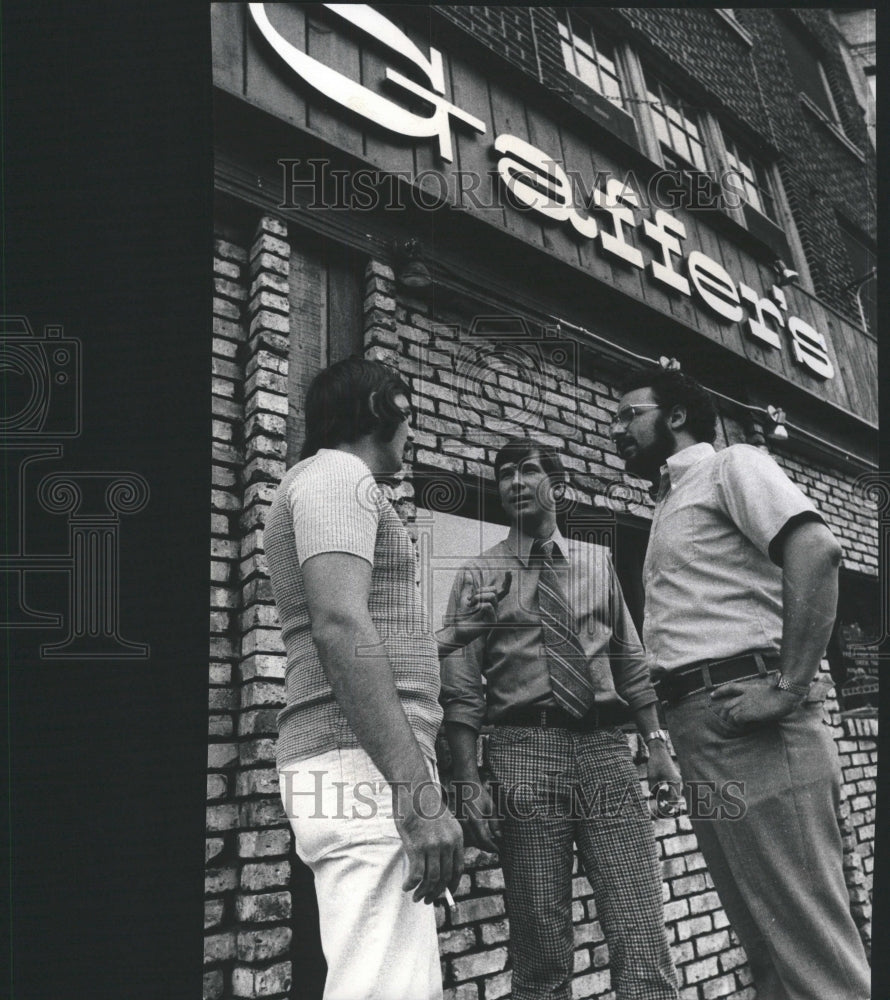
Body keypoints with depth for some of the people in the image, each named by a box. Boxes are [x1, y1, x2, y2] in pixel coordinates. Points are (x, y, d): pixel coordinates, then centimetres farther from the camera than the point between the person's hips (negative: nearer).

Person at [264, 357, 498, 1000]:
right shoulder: (338, 474, -6)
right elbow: (340, 625, -23)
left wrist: (455, 634, 30)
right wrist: (417, 791, -27)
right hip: (367, 767, -11)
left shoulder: (331, 481, 26)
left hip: (369, 769, 11)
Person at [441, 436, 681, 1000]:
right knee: (541, 954, 3)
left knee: (645, 942, -4)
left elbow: (631, 660, 16)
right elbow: (461, 691, 2)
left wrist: (658, 743, 6)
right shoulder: (480, 576, 7)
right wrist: (469, 784, -7)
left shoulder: (598, 562, 15)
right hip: (524, 748, -2)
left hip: (606, 746, 2)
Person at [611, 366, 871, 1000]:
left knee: (811, 942, -5)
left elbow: (817, 549, -17)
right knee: (770, 945, 14)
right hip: (700, 725, 9)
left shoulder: (731, 465, 1)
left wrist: (790, 688, -22)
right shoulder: (672, 505, 26)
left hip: (747, 717, -9)